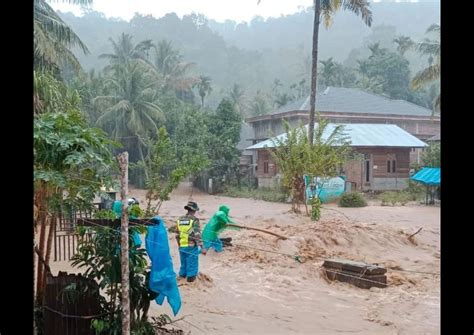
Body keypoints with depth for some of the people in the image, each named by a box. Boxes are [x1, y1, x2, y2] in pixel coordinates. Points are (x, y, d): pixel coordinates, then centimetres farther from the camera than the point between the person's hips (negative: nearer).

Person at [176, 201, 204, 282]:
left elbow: (177, 235, 12)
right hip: (192, 247, -6)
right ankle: (191, 277, 9)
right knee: (192, 264, 4)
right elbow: (197, 235, -18)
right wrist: (201, 248, -16)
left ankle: (182, 277, 28)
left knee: (183, 264, 19)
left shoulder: (180, 220, 6)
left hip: (182, 247, 6)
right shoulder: (194, 220, -12)